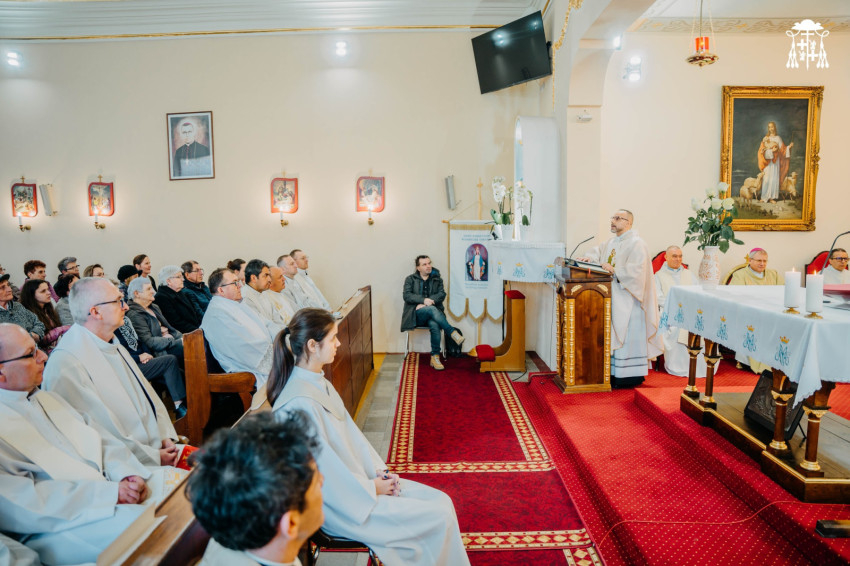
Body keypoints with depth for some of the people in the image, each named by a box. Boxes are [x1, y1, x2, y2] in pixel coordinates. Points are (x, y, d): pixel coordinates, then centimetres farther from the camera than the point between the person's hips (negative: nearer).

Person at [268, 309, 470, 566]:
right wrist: (371, 487, -10)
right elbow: (325, 469, -22)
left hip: (357, 478, 9)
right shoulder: (300, 403, -27)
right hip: (343, 503, -9)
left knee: (441, 501, 3)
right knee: (440, 517, -9)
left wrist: (379, 471, 1)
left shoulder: (319, 383, 4)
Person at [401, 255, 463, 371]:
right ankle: (453, 333, -34)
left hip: (433, 312, 1)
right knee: (432, 309, -35)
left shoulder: (437, 279, 17)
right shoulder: (410, 279, 13)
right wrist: (424, 300, -17)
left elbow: (442, 294, 1)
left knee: (434, 325, -34)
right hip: (416, 314, -1)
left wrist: (428, 301, -16)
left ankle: (435, 357, -27)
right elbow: (406, 295, -3)